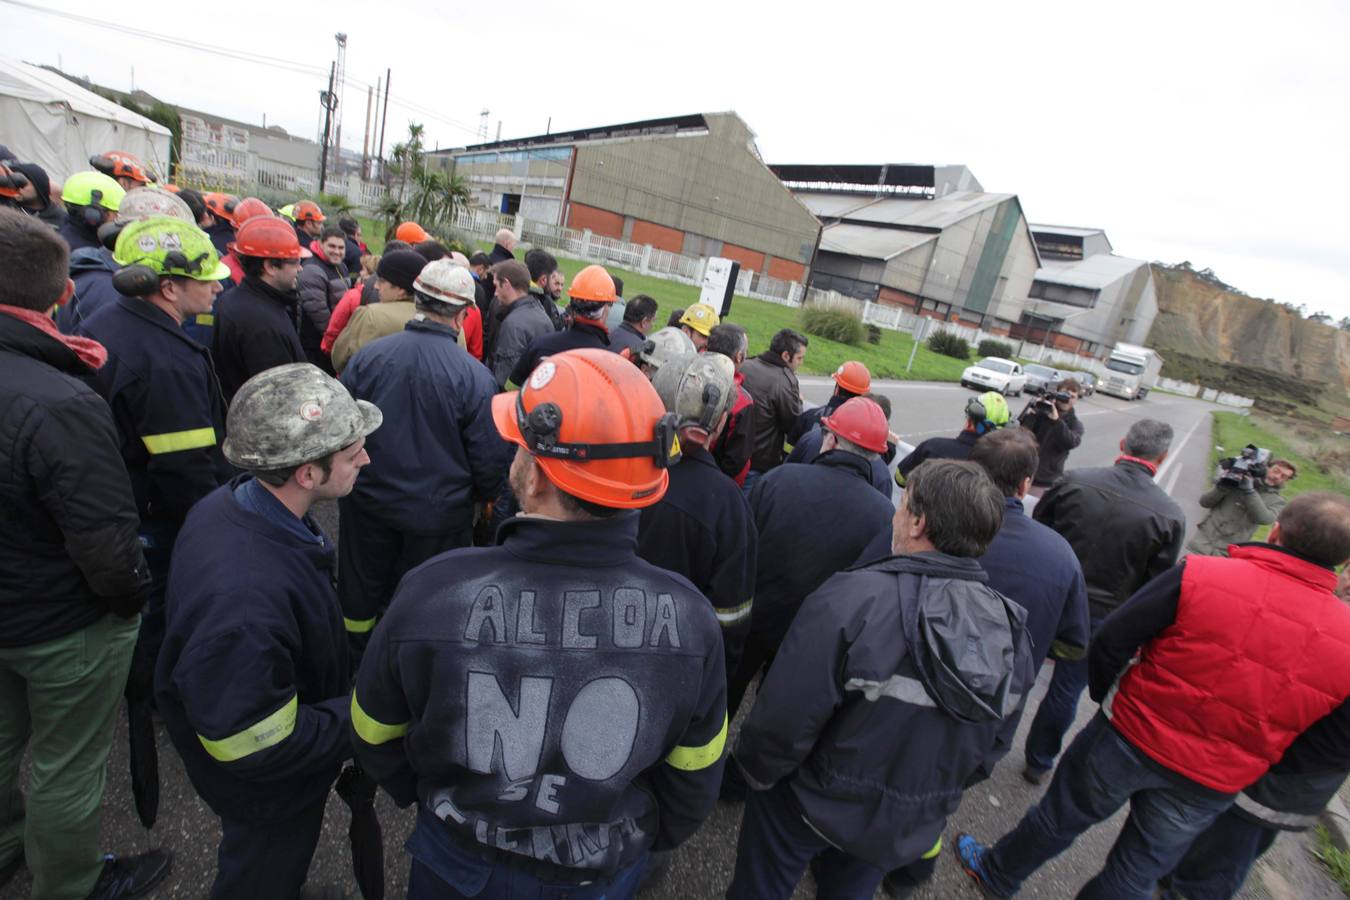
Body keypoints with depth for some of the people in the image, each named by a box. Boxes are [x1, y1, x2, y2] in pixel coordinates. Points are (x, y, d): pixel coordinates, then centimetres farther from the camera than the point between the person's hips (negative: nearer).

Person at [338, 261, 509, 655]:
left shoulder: (368, 354, -13)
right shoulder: (474, 376, -21)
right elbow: (490, 457, -15)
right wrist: (483, 494, 7)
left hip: (368, 501, 3)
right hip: (438, 512, -3)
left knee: (361, 590, 26)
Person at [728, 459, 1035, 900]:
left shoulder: (853, 599, -34)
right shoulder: (1012, 628, -14)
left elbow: (785, 719, -29)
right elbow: (984, 740, 1)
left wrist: (754, 770, -8)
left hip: (814, 805, -4)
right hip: (912, 829, 5)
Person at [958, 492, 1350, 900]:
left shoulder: (1199, 575, -22)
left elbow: (1109, 642, -16)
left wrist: (1107, 698, 3)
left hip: (1130, 735, -3)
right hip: (1211, 788, 3)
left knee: (1059, 817, 20)